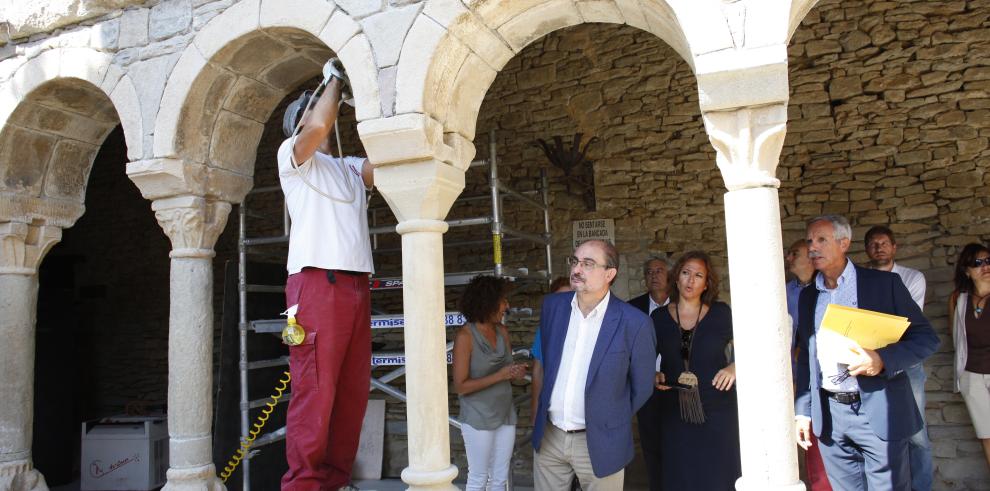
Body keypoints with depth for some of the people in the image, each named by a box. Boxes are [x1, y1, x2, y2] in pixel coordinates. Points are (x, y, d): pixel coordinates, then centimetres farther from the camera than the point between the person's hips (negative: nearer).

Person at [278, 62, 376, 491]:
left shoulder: (350, 167, 27)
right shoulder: (292, 155, 9)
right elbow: (320, 126, -12)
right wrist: (334, 81, 5)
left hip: (356, 286, 6)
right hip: (317, 282, -6)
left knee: (352, 392, 3)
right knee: (315, 391, -10)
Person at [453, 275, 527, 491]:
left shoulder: (502, 331, 3)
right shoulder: (465, 335, -15)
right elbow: (460, 386, -16)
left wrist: (516, 372, -7)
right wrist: (499, 376, -21)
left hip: (505, 415, 6)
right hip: (479, 419, -6)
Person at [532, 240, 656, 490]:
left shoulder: (634, 323, -14)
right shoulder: (552, 305, -2)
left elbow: (642, 387, -2)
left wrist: (611, 420, 9)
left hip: (599, 442, -3)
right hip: (548, 435, 4)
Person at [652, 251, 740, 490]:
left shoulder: (721, 313, -1)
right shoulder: (659, 318, 3)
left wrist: (734, 367, -10)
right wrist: (652, 375, -6)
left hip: (717, 410, -1)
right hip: (674, 413, 1)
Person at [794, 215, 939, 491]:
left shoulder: (884, 283, -2)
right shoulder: (808, 296, 11)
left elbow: (927, 338, -3)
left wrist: (882, 360, -20)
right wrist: (802, 410, 9)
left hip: (878, 415, -4)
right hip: (828, 418, 4)